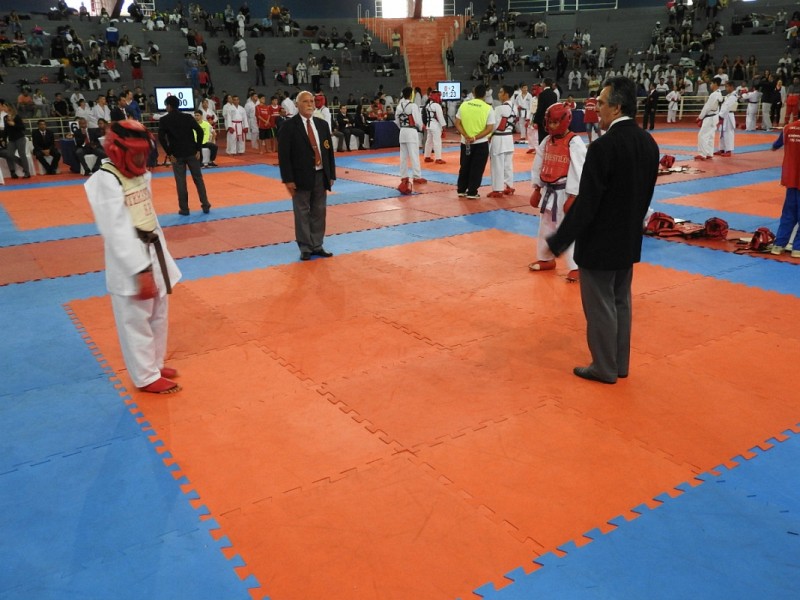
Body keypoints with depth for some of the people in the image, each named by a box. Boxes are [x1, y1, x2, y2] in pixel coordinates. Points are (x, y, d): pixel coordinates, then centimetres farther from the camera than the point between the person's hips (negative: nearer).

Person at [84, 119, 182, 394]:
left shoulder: (141, 176, 8)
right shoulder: (106, 181, -17)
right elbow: (118, 232, -23)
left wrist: (160, 258, 12)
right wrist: (141, 271, -25)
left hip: (153, 255, 9)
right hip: (130, 266, -9)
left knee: (158, 316, 20)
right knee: (136, 322, 5)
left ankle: (154, 363, 37)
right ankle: (146, 377, 18)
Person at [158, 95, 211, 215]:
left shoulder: (164, 120, -2)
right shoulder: (187, 117, 3)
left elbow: (161, 137, -12)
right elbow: (200, 131, -4)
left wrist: (169, 153, -6)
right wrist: (198, 149, -1)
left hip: (177, 154, -2)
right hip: (191, 152, 2)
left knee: (180, 182, 5)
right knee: (198, 179, 11)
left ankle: (184, 209, 9)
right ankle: (205, 205, 12)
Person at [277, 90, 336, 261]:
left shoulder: (322, 124, 11)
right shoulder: (288, 126, -6)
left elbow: (329, 151, 13)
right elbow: (283, 155, -10)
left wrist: (331, 175, 8)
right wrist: (288, 179, -15)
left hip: (321, 175, 5)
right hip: (301, 177, -5)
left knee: (319, 212, 10)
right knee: (302, 213, 1)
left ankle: (317, 246, 21)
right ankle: (305, 248, 10)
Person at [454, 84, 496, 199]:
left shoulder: (464, 105, -1)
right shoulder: (488, 108, -9)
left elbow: (457, 123, -3)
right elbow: (490, 128, -13)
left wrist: (466, 136, -10)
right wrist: (475, 138, -15)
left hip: (465, 142, 3)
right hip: (481, 143, -3)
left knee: (464, 167, 18)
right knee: (477, 169, 6)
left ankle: (461, 190, 23)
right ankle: (472, 192, 8)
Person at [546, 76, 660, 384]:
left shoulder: (603, 146, -23)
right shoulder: (648, 142, 2)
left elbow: (586, 203, -22)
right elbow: (645, 194, 10)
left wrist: (558, 241, -13)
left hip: (600, 242, -8)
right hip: (629, 240, 8)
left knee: (600, 306, 6)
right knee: (621, 302, 18)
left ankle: (605, 368, 19)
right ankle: (619, 364, 30)